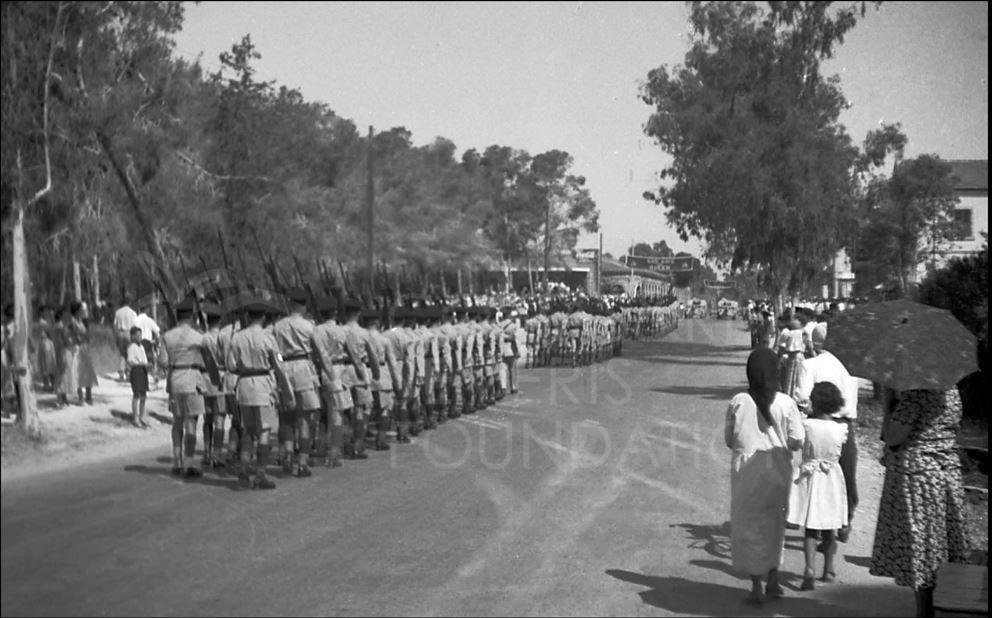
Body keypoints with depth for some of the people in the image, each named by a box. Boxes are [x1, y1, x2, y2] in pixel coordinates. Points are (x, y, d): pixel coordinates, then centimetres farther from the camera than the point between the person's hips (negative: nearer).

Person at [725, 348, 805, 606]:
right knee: (775, 524, 21)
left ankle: (757, 588, 11)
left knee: (749, 527, 10)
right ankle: (773, 580, 26)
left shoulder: (738, 402, -10)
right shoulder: (786, 403, -10)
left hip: (746, 471, -1)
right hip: (777, 472, 1)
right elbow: (797, 441, -7)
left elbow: (729, 440, -2)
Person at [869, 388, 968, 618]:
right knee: (944, 549, 13)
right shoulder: (951, 392, 6)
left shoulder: (914, 395, -19)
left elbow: (892, 438, -18)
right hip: (949, 473, 8)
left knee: (919, 546, 1)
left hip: (915, 474, -8)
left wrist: (890, 402, -9)